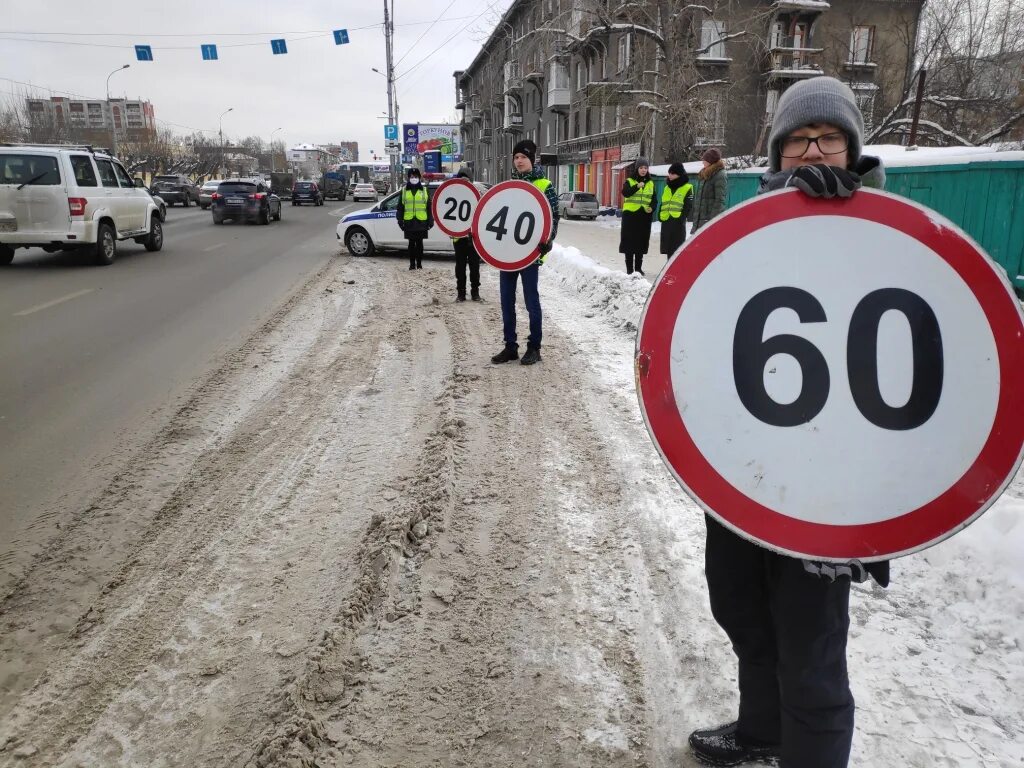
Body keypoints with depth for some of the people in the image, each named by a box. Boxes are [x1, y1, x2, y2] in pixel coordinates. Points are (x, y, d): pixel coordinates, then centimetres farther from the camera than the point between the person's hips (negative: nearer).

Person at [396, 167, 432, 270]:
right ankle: (412, 264, 10)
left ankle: (419, 263, 12)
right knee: (411, 243, 4)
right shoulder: (404, 191, 8)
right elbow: (400, 208, 8)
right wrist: (400, 221, 1)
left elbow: (429, 208, 6)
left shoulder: (424, 191, 7)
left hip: (421, 222, 0)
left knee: (419, 243, 5)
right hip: (409, 222, 1)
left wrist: (430, 221, 1)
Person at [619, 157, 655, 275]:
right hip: (630, 214, -3)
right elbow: (625, 193, -18)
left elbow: (653, 199, 16)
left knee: (641, 242, 7)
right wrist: (637, 186, -33)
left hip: (644, 216, 3)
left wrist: (652, 208, -5)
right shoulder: (629, 181, 1)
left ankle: (638, 268, 16)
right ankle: (629, 269, 5)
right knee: (629, 242, -2)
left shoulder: (651, 183, 13)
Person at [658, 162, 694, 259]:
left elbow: (688, 206, -8)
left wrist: (682, 217, -17)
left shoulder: (687, 188, -3)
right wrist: (660, 215, 8)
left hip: (678, 223, -7)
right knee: (668, 248, 12)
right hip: (666, 222, 7)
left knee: (677, 248, -6)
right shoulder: (667, 188, 18)